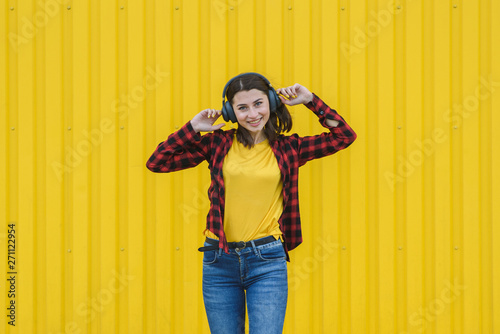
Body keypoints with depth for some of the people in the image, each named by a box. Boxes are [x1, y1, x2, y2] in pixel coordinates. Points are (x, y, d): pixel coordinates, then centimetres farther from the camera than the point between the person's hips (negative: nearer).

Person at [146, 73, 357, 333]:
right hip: (219, 261, 1)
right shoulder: (218, 143, 4)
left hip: (267, 262, -1)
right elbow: (156, 163, 2)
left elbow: (344, 136, 9)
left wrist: (310, 100, 5)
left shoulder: (287, 148, 5)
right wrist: (193, 128, -2)